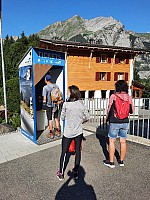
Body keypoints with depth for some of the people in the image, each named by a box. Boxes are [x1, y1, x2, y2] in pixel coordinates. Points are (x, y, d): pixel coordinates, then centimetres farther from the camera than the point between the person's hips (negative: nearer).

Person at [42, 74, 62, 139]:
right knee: (56, 118, 15)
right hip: (55, 104, 4)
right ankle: (58, 132, 25)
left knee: (50, 119, 7)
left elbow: (44, 97, -15)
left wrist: (44, 104, 0)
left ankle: (51, 134, 16)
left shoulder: (45, 87, -13)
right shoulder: (56, 85, 0)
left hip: (49, 105, -4)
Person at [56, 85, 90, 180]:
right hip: (79, 132, 3)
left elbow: (62, 117, -3)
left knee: (64, 152, 11)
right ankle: (76, 172, 25)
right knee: (78, 151, 14)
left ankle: (61, 173, 23)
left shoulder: (66, 104, -13)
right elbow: (87, 117, 3)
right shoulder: (81, 104, -5)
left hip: (68, 133, -2)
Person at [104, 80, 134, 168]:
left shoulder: (113, 96, -12)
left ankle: (111, 162, 16)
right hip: (125, 122, 4)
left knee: (112, 141, 8)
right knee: (123, 141, 14)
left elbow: (109, 109, -6)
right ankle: (121, 161, 28)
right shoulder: (129, 97, -2)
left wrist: (107, 118, 11)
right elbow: (132, 110, 4)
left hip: (114, 122, -4)